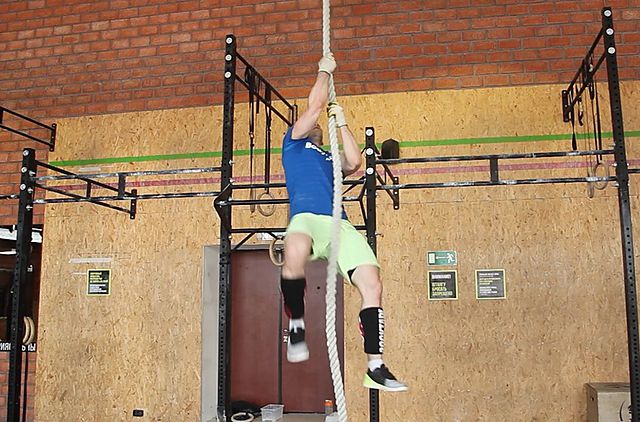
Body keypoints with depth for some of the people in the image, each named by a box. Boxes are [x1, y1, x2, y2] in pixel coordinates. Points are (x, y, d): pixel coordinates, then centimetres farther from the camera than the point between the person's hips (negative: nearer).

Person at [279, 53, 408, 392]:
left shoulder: (329, 158, 37)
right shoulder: (293, 143, 26)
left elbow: (354, 162, 15)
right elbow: (314, 106, 16)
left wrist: (341, 122, 24)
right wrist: (325, 71, 30)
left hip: (340, 224, 5)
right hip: (306, 218, -5)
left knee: (372, 285, -14)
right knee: (294, 253, -42)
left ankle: (375, 368, -8)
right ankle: (296, 324, -21)